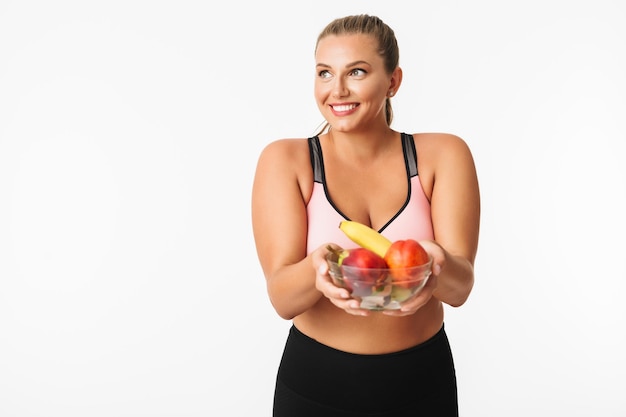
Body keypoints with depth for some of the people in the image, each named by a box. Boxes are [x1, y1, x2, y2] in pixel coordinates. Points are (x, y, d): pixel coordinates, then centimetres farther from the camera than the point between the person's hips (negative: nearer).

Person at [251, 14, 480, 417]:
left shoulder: (442, 155, -7)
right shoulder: (285, 160, -8)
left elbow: (460, 288, -15)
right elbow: (283, 299, -16)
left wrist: (437, 266, -36)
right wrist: (318, 268, -37)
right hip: (313, 383, 0)